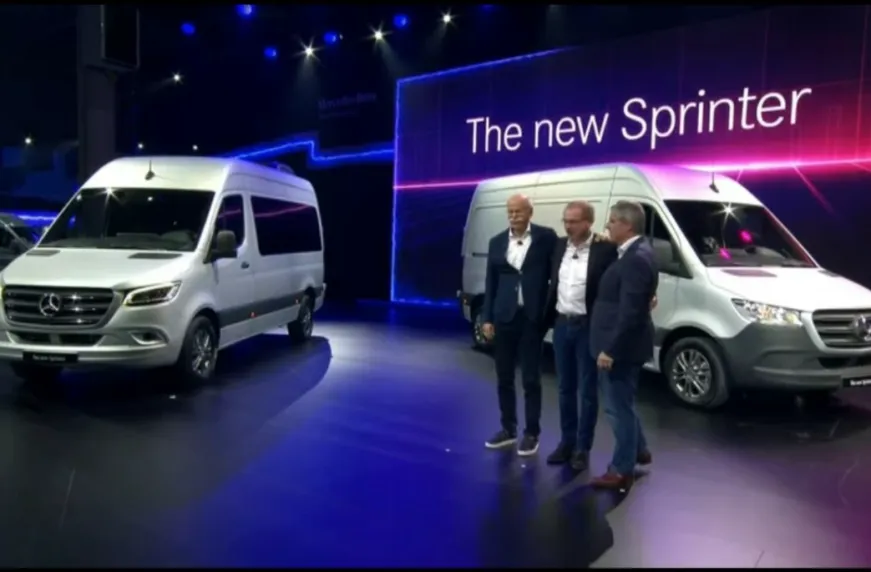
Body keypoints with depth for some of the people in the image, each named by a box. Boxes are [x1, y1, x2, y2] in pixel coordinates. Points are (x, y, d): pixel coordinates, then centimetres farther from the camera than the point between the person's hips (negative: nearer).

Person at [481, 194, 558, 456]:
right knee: (504, 378, 11)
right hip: (504, 317, 4)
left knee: (531, 378, 4)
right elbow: (491, 283, 9)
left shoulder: (546, 237, -2)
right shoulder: (497, 242, 8)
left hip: (532, 318, -3)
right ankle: (508, 429, 26)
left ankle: (531, 433, 16)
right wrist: (487, 318, 4)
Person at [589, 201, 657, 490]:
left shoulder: (637, 259, -23)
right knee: (621, 403, 24)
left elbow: (630, 313, -26)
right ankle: (639, 450, 41)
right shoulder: (634, 252, 9)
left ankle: (622, 471, 15)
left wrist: (610, 349, -23)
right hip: (617, 344, 10)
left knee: (618, 407, 2)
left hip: (620, 347, -10)